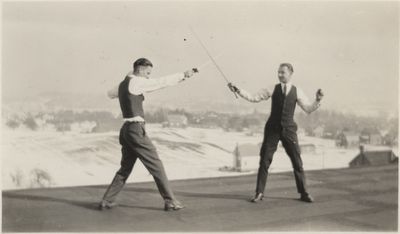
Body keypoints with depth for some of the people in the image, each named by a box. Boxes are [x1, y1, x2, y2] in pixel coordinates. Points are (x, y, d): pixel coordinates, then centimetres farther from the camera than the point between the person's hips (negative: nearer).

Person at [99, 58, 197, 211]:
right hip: (136, 129, -9)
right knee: (156, 165, -4)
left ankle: (107, 201, 17)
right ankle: (170, 201, 0)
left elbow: (111, 94, 37)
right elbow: (162, 82, -11)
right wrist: (184, 75, -9)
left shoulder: (122, 85, 16)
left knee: (125, 168, 16)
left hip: (126, 130, 9)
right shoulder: (136, 82, -8)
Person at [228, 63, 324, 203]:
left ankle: (304, 193, 17)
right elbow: (254, 98, 0)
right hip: (272, 129, 0)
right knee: (264, 161, 0)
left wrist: (318, 100, -11)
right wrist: (238, 90, -9)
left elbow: (308, 109, 6)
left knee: (297, 162, 3)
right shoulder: (272, 90, 3)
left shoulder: (297, 92, 4)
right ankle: (259, 193, 10)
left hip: (288, 130, 0)